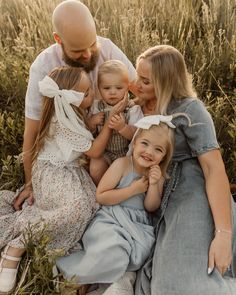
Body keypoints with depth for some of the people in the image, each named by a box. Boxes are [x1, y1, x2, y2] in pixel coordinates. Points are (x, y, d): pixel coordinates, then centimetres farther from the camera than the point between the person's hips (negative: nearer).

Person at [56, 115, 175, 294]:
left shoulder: (157, 173, 2)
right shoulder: (122, 164, -12)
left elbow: (151, 208, 4)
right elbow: (100, 196, -13)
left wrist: (154, 185, -15)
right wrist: (133, 189, -17)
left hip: (138, 224, 5)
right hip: (112, 219, -5)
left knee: (140, 252, -21)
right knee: (112, 251, -27)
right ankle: (75, 278, -1)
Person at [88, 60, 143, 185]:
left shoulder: (133, 108, -11)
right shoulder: (96, 106, -2)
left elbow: (135, 135, -19)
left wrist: (122, 127, -39)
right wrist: (92, 122, -16)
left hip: (127, 151, -1)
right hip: (104, 151, 2)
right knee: (95, 168, -22)